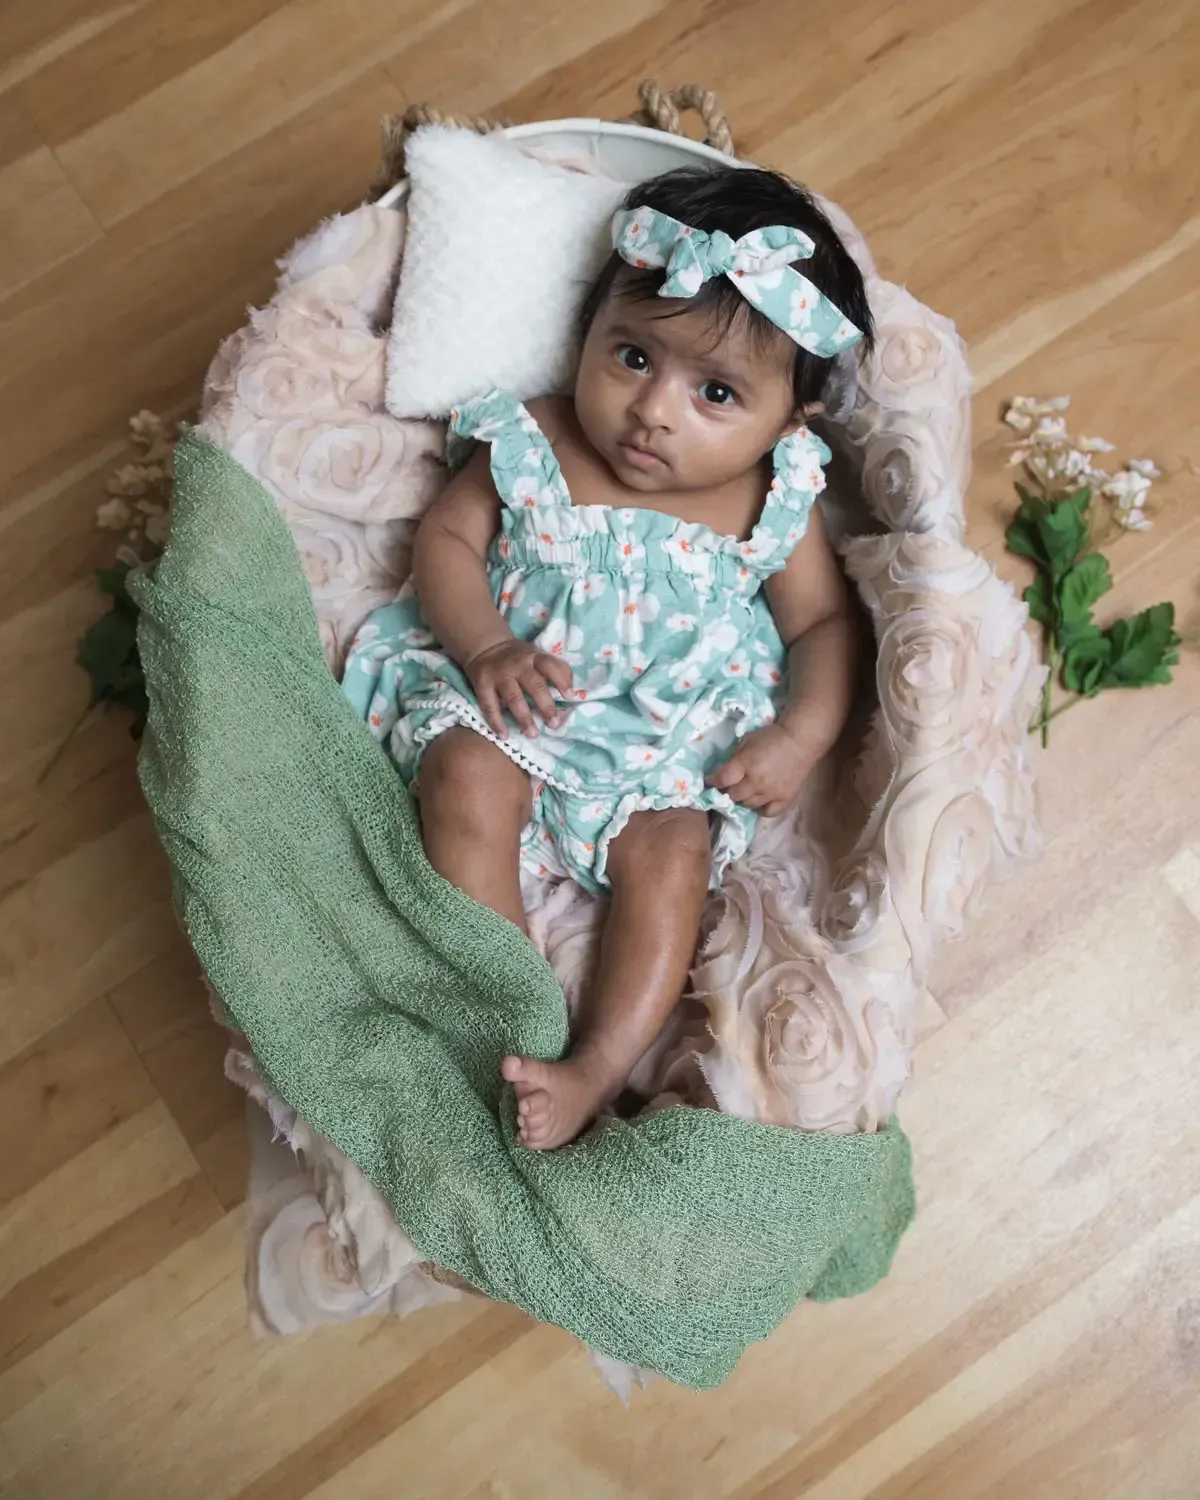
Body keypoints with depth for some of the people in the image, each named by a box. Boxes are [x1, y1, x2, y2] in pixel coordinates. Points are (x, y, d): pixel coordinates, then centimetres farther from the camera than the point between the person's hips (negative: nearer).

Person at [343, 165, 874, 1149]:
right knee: (468, 779, -26)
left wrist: (802, 736, -12)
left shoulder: (772, 505, -2)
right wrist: (486, 648, -19)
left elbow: (825, 620, 4)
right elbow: (447, 539, -2)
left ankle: (598, 1071, -24)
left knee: (668, 848, -23)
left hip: (672, 742, 0)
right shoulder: (530, 446, -4)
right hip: (505, 698, 0)